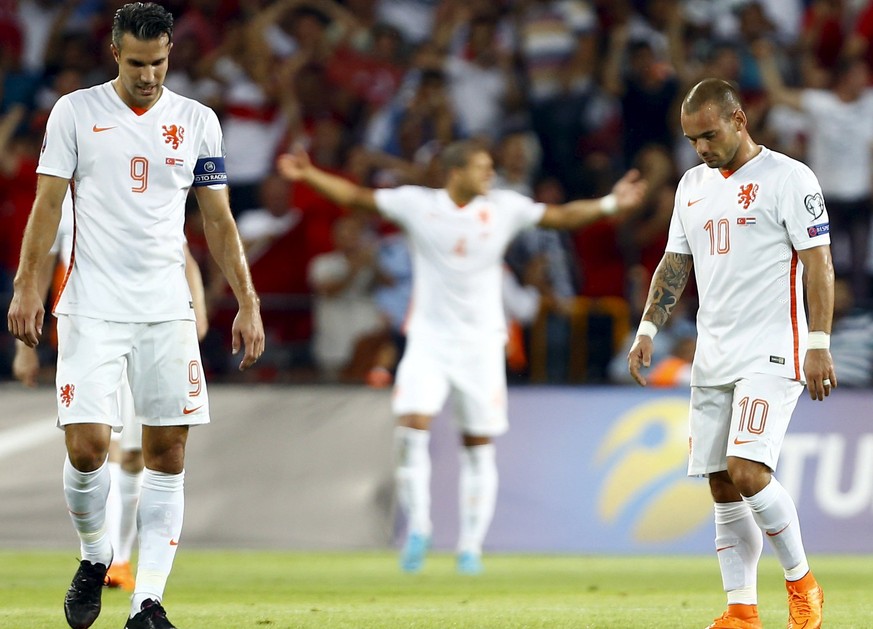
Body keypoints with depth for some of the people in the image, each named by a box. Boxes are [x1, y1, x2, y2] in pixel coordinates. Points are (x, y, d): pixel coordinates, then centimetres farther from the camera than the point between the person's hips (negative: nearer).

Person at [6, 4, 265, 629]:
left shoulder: (198, 121, 7)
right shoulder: (76, 112, 2)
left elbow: (219, 220, 11)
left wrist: (248, 303, 4)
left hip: (168, 311, 2)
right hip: (92, 309, -2)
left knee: (168, 455, -1)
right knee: (87, 445, -12)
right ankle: (95, 558, 15)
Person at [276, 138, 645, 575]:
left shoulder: (504, 208, 0)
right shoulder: (416, 204, -2)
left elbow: (562, 216, 4)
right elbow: (356, 197, 4)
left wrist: (610, 204, -7)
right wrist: (309, 175, -2)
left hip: (481, 343, 1)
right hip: (428, 338, -1)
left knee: (479, 444, 2)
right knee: (412, 425, -18)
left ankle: (471, 546, 11)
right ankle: (417, 527, -5)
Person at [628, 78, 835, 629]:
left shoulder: (787, 178, -7)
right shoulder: (693, 185, 14)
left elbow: (818, 263, -9)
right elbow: (675, 264, 21)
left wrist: (820, 346, -14)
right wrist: (648, 330, 10)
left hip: (771, 355, -7)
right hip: (713, 357, 7)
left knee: (747, 473, -19)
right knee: (722, 487, 3)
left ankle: (802, 583, 0)